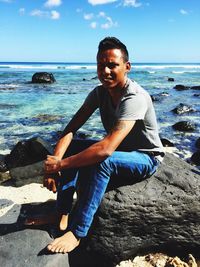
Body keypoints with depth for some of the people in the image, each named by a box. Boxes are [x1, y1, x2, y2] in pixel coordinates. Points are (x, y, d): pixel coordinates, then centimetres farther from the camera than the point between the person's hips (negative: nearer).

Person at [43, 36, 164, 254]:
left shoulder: (135, 98, -30)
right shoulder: (99, 92, -7)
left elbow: (106, 149, -40)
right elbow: (71, 129, -11)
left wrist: (60, 164, -33)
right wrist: (55, 162, -27)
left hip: (145, 158, -7)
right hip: (118, 151, 7)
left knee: (101, 160, -35)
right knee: (69, 154, -12)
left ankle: (77, 232, -22)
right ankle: (62, 216, -7)